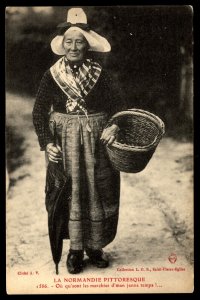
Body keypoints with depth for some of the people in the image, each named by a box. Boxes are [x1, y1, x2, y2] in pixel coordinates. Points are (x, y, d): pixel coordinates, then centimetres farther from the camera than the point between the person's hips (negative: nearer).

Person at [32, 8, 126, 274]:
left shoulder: (100, 74, 1)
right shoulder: (51, 76, -1)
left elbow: (118, 106, 1)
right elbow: (39, 112, -1)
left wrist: (114, 126, -20)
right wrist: (47, 143, -14)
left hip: (97, 142, 1)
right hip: (65, 144, -1)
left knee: (98, 193, 6)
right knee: (70, 193, 3)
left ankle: (95, 246, 22)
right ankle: (75, 249, 17)